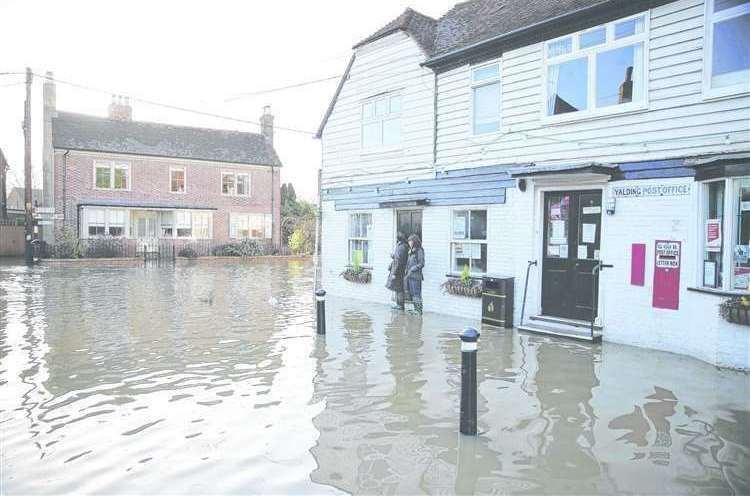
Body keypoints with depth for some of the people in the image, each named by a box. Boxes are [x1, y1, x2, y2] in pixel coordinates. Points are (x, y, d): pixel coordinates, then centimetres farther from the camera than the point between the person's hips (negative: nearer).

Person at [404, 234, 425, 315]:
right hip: (410, 276, 8)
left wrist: (412, 270, -15)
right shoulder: (411, 251, 17)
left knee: (416, 293, -5)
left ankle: (419, 310, 1)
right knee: (412, 294, 10)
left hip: (416, 275, -8)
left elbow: (421, 264, -13)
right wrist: (406, 273, 12)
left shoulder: (419, 251, -8)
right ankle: (415, 309, 17)